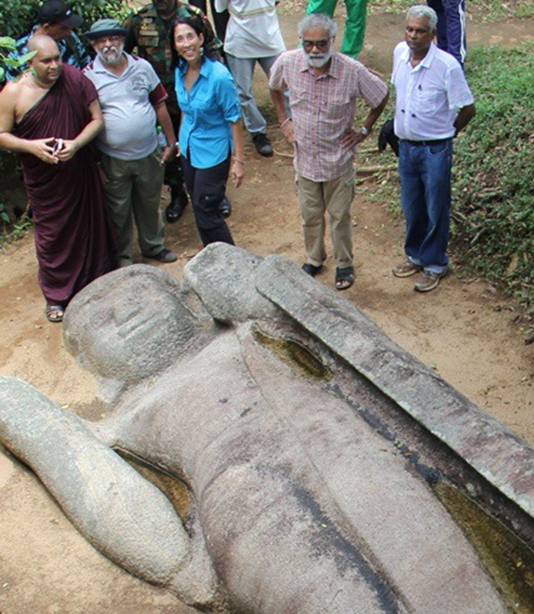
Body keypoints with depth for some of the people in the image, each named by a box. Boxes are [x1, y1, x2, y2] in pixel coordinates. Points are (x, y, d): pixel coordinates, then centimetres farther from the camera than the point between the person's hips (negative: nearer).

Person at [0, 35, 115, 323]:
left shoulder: (76, 79, -9)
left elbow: (97, 119, -5)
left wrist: (77, 143, -22)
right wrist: (31, 146, -22)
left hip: (81, 172, 2)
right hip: (44, 180, -1)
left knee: (91, 226, 14)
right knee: (52, 234, 8)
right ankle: (56, 295, 26)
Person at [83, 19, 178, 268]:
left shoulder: (142, 67, -2)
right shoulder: (89, 76, -9)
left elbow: (159, 105, 4)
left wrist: (171, 142, 4)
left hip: (149, 153, 2)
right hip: (113, 160, -2)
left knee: (150, 205, 20)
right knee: (118, 210, 13)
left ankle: (153, 245, 42)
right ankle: (122, 256, 31)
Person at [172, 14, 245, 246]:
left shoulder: (219, 76, -24)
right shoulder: (180, 71, -3)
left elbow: (234, 119, -19)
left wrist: (238, 160, -17)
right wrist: (181, 139, 18)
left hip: (212, 153, -7)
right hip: (189, 149, 7)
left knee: (206, 213, -3)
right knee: (199, 208, 17)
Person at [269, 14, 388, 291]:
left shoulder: (352, 70, -22)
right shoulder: (287, 63, -15)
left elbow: (381, 97, -4)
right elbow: (275, 88, 9)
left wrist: (364, 130, -4)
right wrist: (284, 121, 4)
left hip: (339, 161, -2)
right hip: (305, 157, 2)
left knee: (340, 216, 13)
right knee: (310, 215, 19)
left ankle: (344, 264, 35)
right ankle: (314, 259, 42)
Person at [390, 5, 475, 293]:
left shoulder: (447, 66, -20)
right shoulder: (399, 52, -3)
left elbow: (467, 109, -11)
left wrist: (444, 133, 1)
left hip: (435, 149, -5)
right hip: (406, 146, 6)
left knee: (436, 211, 8)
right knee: (411, 208, 18)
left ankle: (435, 264, 24)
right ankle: (415, 255, 37)